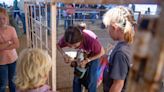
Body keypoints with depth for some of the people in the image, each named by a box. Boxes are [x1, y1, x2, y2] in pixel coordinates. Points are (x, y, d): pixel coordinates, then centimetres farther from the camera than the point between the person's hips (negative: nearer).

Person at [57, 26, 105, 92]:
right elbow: (58, 45, -10)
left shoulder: (91, 41, -43)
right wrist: (64, 55, -28)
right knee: (76, 78, 6)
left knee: (91, 79, -3)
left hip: (94, 55, -3)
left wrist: (87, 60, -28)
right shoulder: (66, 39, -34)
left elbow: (102, 52, -23)